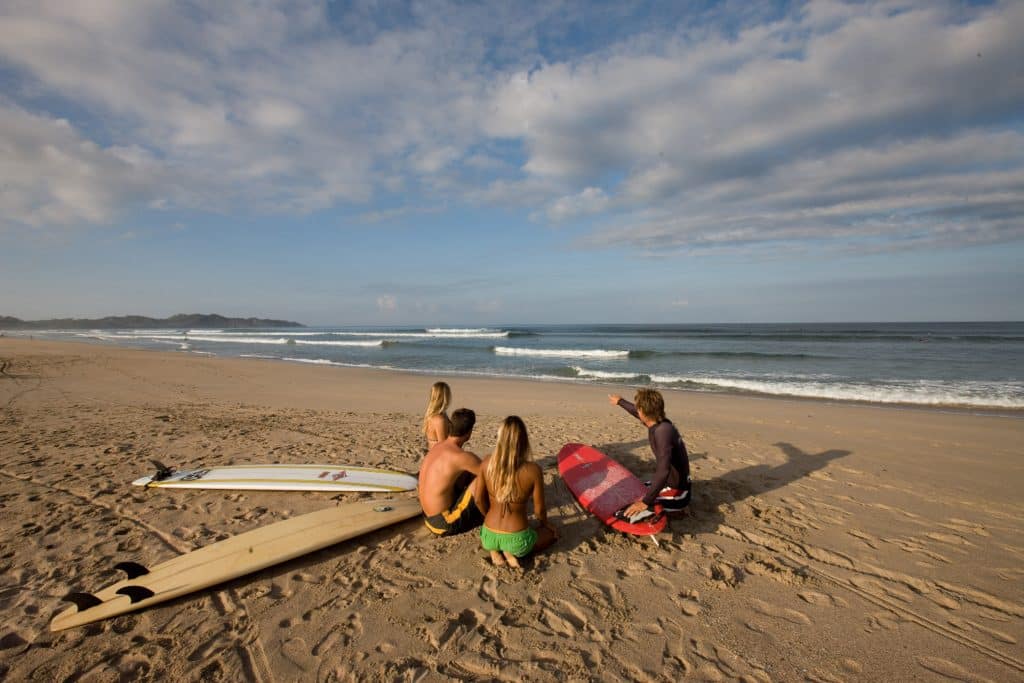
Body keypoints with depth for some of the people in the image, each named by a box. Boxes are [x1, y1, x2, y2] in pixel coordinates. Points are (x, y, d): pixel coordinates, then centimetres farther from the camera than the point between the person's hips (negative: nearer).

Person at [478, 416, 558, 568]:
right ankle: (513, 552, 3)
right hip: (516, 540, -3)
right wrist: (544, 523, 17)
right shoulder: (533, 470, -20)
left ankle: (494, 550, 9)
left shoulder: (487, 463, -11)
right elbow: (539, 509, -7)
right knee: (552, 532, 28)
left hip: (488, 537, 4)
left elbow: (481, 499, 4)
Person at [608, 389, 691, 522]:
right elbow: (636, 412, 20)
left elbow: (663, 471, -37)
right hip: (669, 483, 9)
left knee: (623, 514, -18)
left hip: (676, 493, -9)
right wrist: (620, 402, 37)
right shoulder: (658, 423, -2)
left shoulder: (663, 431, -28)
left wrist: (646, 502, -35)